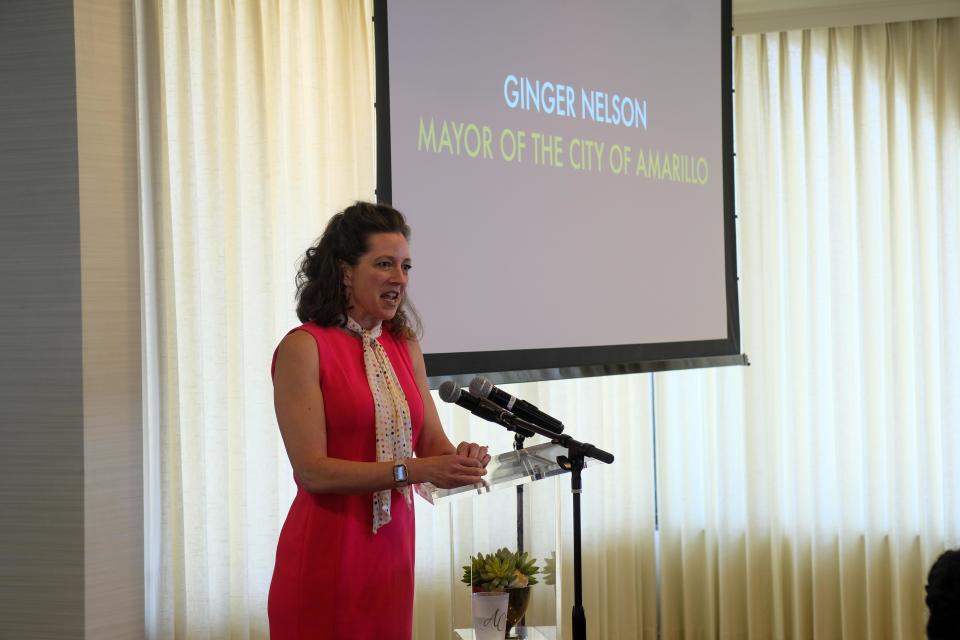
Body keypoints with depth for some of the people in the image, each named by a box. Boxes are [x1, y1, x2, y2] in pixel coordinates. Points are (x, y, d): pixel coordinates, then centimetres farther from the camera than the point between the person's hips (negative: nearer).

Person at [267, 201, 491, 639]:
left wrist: (459, 460, -15)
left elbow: (433, 443, 8)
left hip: (393, 547, 6)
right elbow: (312, 470, -16)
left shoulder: (404, 345, 8)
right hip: (327, 553, -6)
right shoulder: (304, 347, -10)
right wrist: (412, 470, -24)